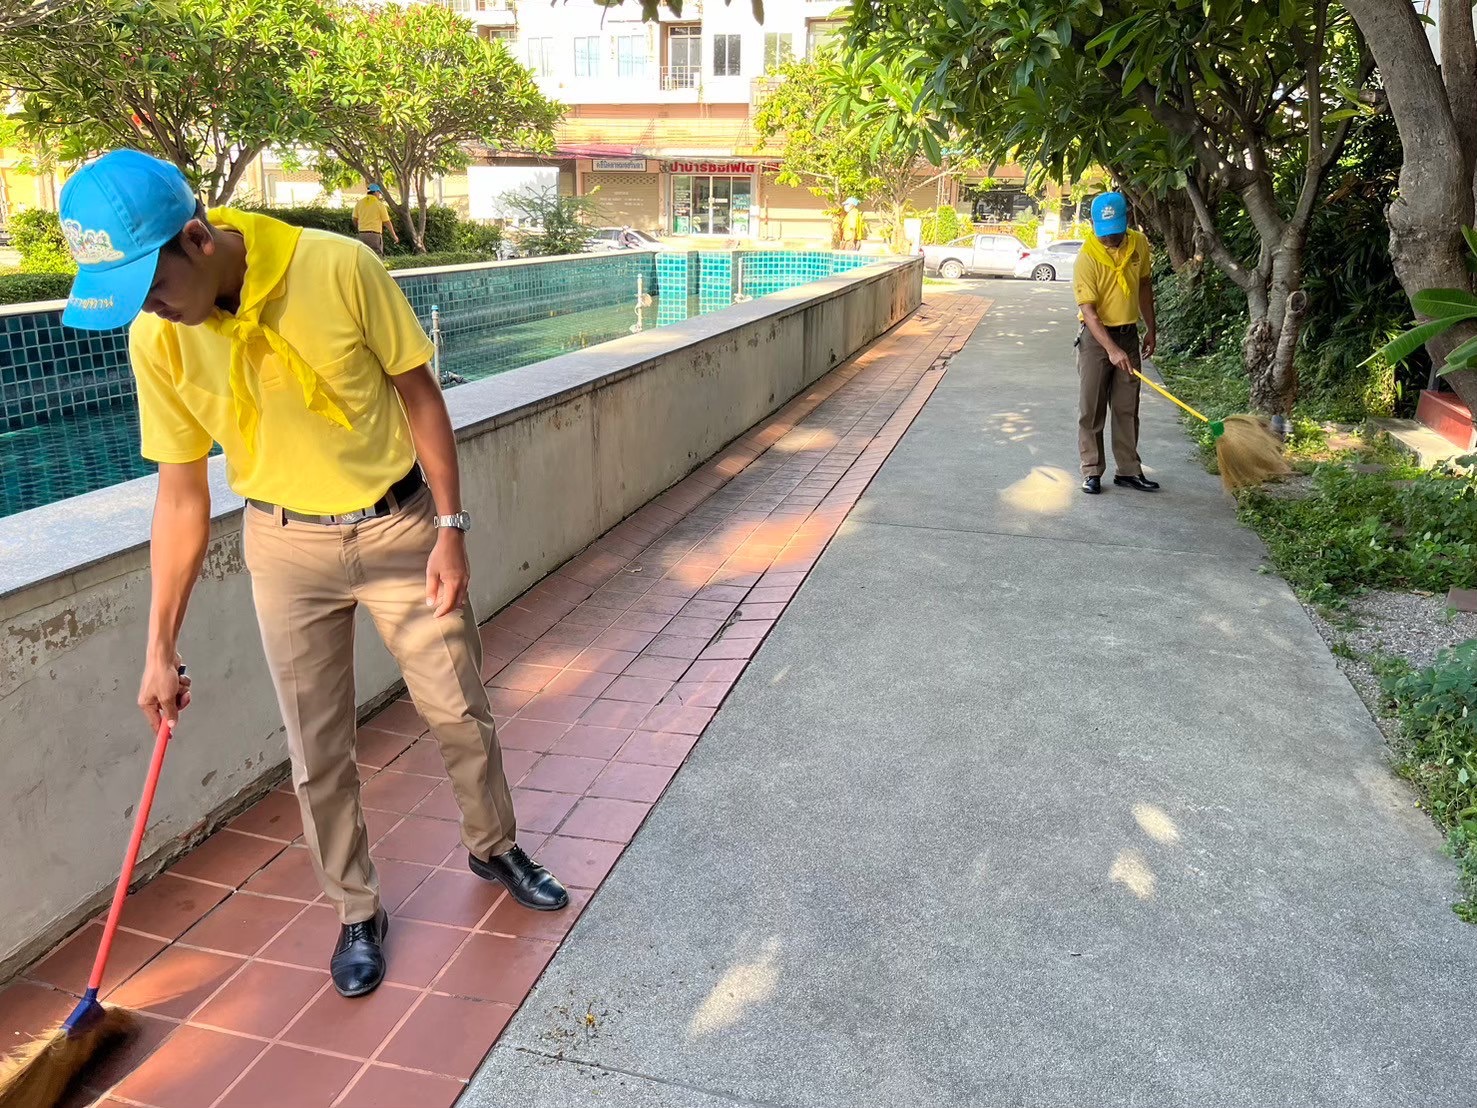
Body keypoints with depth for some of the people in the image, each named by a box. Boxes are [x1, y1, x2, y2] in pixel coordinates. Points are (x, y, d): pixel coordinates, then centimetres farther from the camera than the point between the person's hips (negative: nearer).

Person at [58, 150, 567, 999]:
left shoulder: (339, 269, -21)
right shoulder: (156, 337, -11)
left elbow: (420, 395, -10)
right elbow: (181, 494, -4)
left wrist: (450, 529, -12)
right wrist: (161, 650, -1)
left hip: (399, 524, -1)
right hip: (288, 548, 2)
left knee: (461, 711, 10)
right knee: (318, 753, 8)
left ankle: (496, 848, 37)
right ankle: (358, 913, 30)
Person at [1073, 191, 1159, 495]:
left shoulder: (1140, 244, -1)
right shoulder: (1087, 257, -18)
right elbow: (1088, 310, -22)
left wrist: (1150, 329, 15)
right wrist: (1111, 348, -31)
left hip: (1129, 334, 5)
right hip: (1096, 336, -5)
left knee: (1127, 408, 9)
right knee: (1092, 408, 0)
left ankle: (1128, 470, 16)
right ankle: (1091, 471, 9)